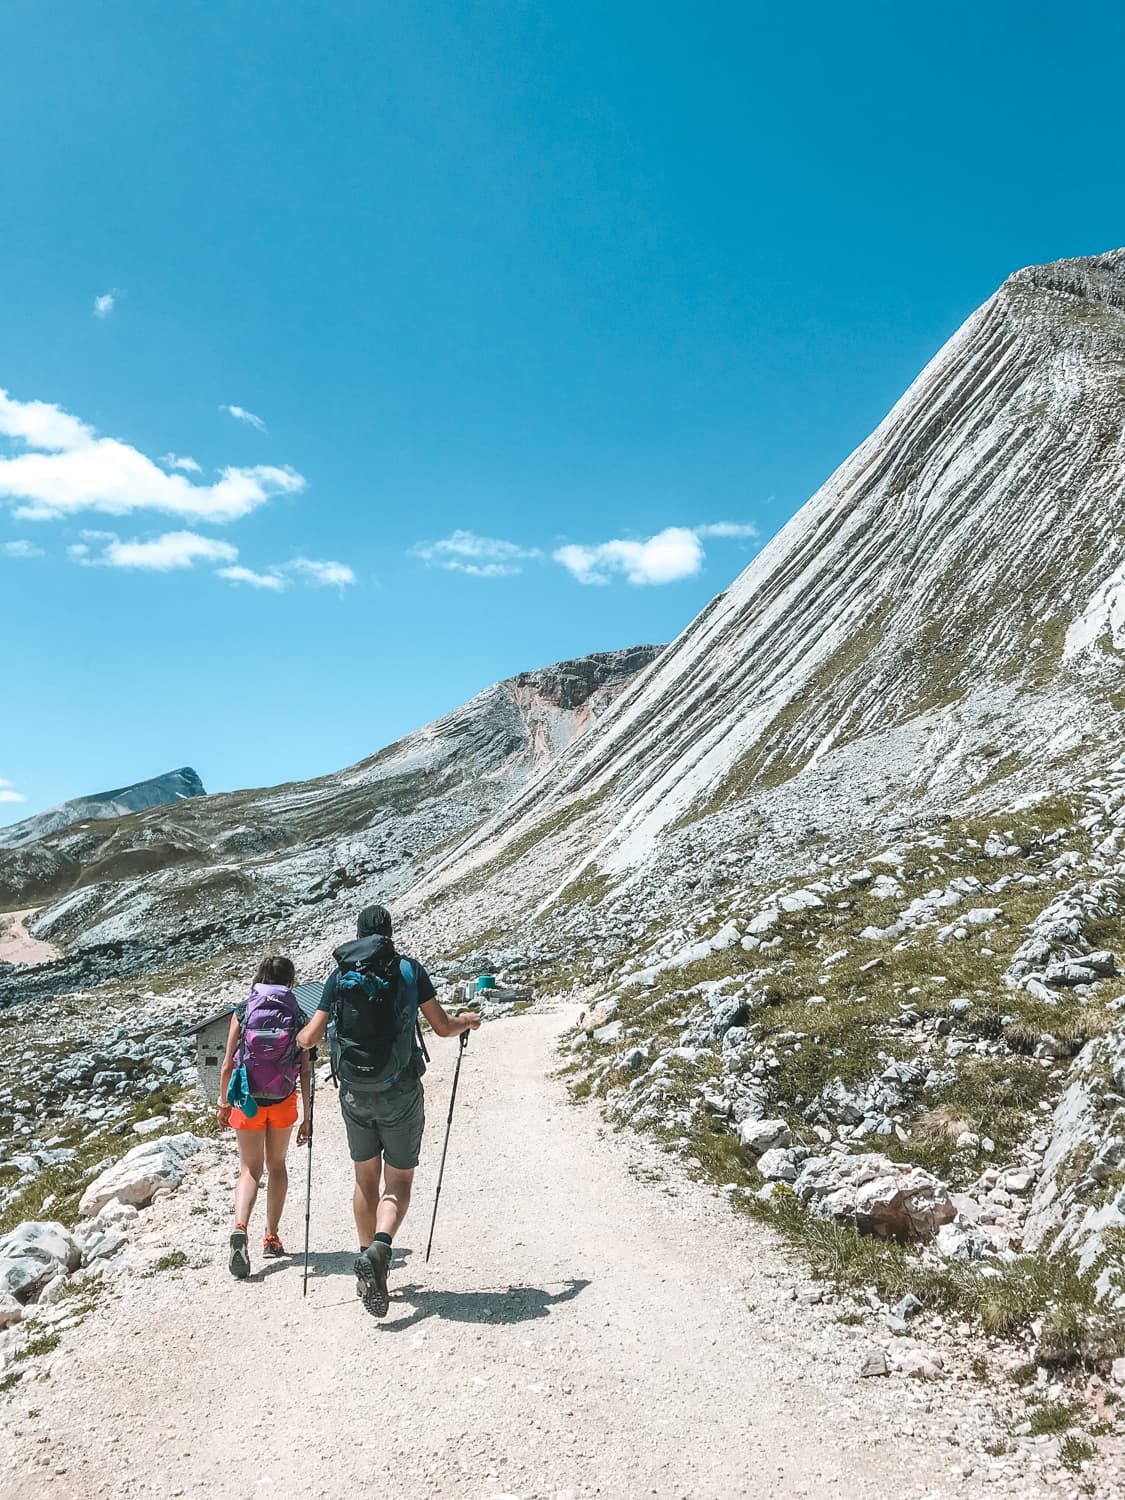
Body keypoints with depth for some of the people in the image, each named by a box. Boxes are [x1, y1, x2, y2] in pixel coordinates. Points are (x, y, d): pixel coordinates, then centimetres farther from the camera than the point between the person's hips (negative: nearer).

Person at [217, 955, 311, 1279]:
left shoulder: (242, 1012, -3)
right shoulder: (297, 1016, -3)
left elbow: (228, 1064, -3)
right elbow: (305, 1072, -4)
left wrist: (224, 1102, 12)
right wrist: (306, 1117, 3)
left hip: (247, 1102, -1)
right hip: (283, 1102, 1)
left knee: (250, 1170, 9)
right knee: (277, 1165, 21)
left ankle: (240, 1228, -16)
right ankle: (272, 1238, 22)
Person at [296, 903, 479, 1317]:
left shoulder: (339, 976, 2)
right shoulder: (409, 969, -3)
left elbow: (309, 1038, 2)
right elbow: (443, 1027, -1)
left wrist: (297, 1037, 26)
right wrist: (467, 1020, 21)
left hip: (355, 1095, 2)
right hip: (401, 1094, -2)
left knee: (366, 1181, 18)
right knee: (398, 1181, 8)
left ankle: (369, 1265, 21)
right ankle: (380, 1248, -18)